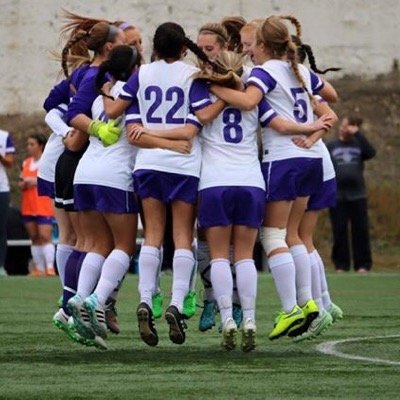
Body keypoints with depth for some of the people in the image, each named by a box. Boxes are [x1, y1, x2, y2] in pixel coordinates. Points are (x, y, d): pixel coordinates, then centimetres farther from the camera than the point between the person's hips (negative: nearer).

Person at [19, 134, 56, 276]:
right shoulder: (26, 163, 15)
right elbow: (21, 183, 19)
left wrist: (36, 181, -16)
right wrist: (23, 183, -4)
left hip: (43, 206, -6)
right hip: (28, 207, 6)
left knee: (45, 236, -14)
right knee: (34, 238, 6)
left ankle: (50, 267, -18)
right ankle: (39, 268, 8)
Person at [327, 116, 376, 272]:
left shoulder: (358, 145, 10)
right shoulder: (331, 146, 9)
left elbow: (371, 152, -11)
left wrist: (357, 133, -11)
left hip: (358, 195, 0)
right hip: (337, 196, 0)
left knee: (361, 231, -1)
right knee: (340, 232, 0)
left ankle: (363, 265, 3)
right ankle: (341, 265, 5)